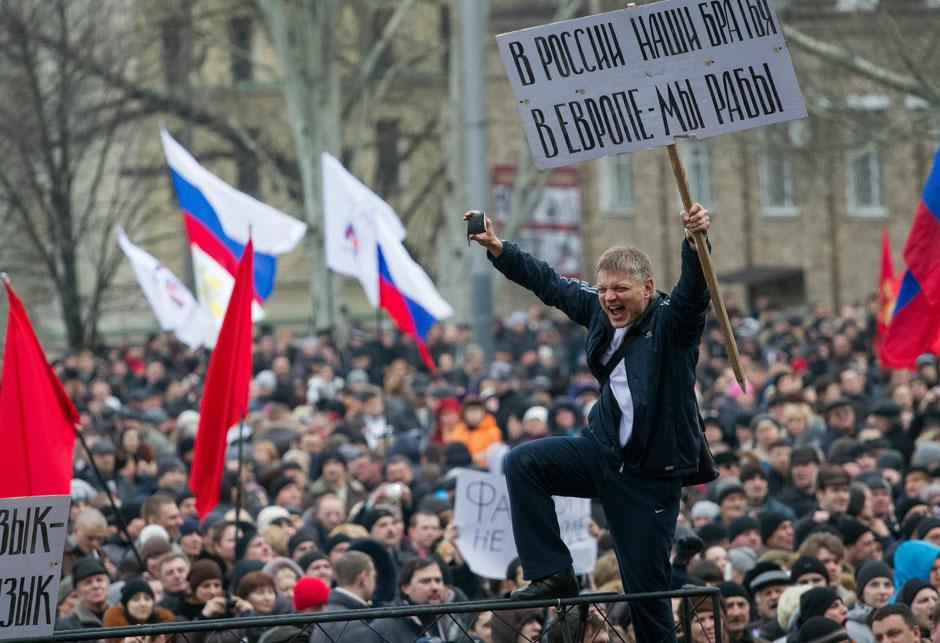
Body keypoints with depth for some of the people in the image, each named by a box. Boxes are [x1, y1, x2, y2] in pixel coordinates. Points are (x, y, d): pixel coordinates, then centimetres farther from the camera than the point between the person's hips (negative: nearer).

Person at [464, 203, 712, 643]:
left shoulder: (671, 321, -17)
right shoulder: (599, 310, 1)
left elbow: (693, 290, -38)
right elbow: (548, 283, 14)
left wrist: (696, 244, -57)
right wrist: (496, 248, 12)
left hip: (651, 472, -6)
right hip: (602, 451, 6)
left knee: (646, 588, -2)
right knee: (523, 463, -13)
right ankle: (552, 574, -6)